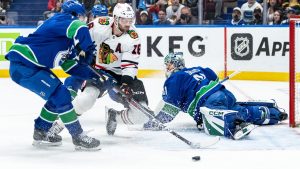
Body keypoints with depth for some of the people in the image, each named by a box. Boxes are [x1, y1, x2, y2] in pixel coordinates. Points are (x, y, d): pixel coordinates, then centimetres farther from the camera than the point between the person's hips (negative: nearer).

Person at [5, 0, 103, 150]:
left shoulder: (66, 37, 19)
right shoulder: (63, 19, -9)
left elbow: (70, 66, 19)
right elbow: (78, 28, -32)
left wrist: (93, 75, 12)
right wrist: (90, 49, -17)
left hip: (33, 66, 10)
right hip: (23, 66, -10)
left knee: (58, 96, 16)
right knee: (61, 96, -12)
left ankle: (41, 133, 27)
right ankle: (78, 137, -5)